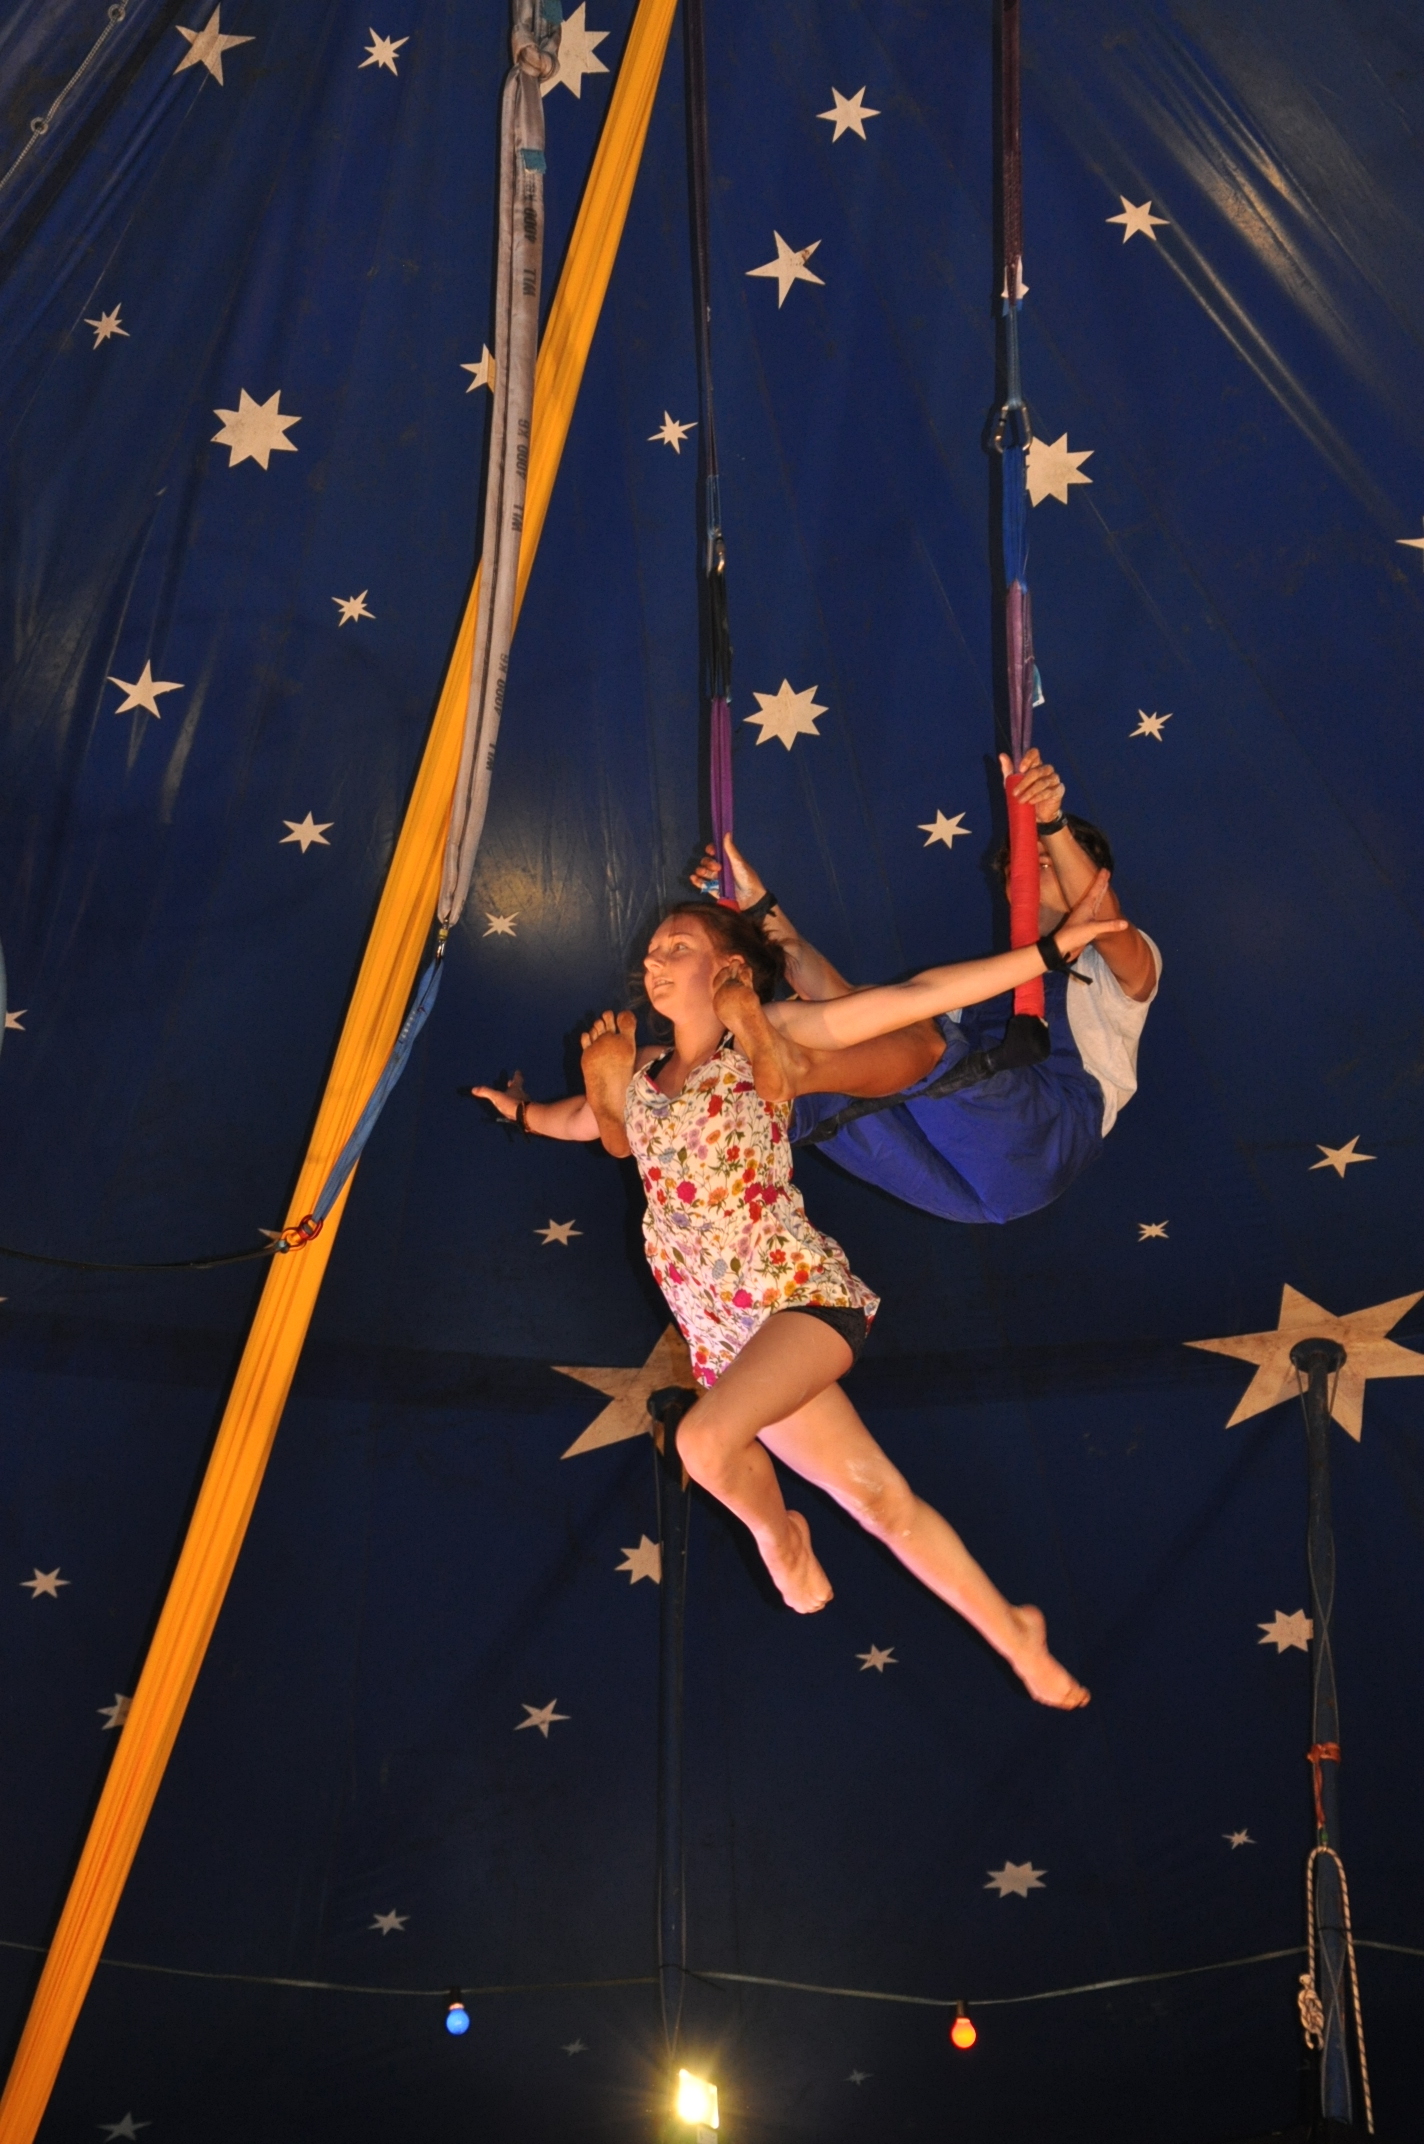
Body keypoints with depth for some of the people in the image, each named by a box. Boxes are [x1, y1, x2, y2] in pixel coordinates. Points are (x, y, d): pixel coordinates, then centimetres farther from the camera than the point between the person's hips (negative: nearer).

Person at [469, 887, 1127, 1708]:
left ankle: (778, 1535, 1)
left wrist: (1052, 947, -11)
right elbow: (593, 1120, 40)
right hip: (728, 1335, 5)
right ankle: (1011, 1632, 16)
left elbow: (913, 996, -7)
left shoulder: (766, 1035, -1)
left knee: (705, 1438, -30)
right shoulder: (642, 1071, 15)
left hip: (802, 1295, -5)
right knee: (882, 1497, 1)